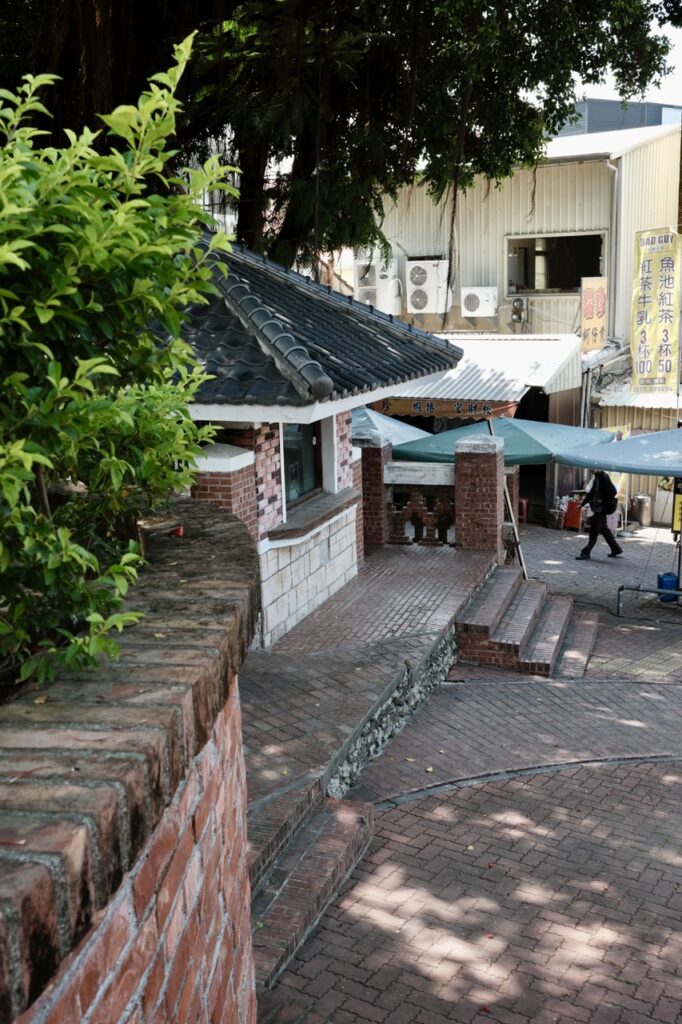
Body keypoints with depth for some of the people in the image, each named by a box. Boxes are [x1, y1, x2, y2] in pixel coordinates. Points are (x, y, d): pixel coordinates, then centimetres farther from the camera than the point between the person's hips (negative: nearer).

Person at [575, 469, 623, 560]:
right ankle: (616, 549, 26)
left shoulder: (604, 477, -16)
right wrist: (583, 503, 15)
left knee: (594, 531, -5)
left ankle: (586, 552, -1)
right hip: (598, 508, 10)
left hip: (601, 508, -10)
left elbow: (613, 492, -21)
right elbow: (592, 492, 20)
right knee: (604, 529, 16)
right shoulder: (597, 478, 12)